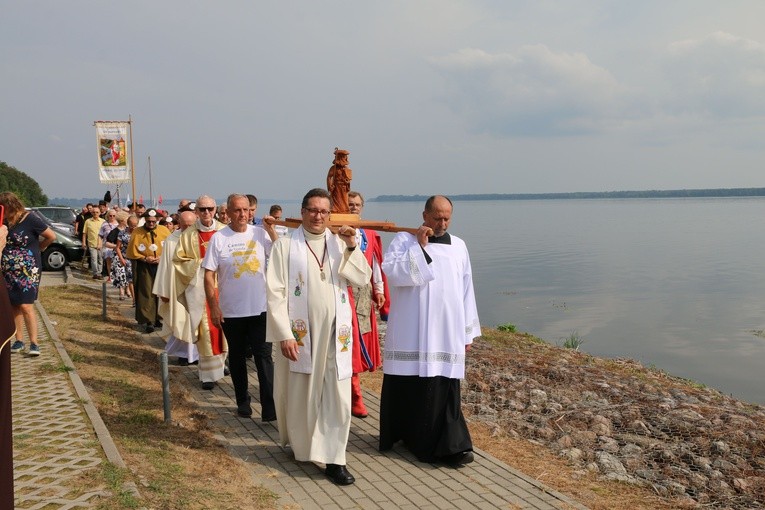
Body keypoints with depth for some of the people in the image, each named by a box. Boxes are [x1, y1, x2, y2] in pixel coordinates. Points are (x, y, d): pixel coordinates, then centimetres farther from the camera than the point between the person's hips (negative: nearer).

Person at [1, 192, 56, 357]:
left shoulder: (29, 219, -12)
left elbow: (52, 236, -8)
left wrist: (37, 248, 2)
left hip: (27, 271, -5)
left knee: (26, 306, -9)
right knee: (14, 306, 8)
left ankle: (34, 343, -3)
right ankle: (19, 340, 16)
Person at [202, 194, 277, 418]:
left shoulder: (260, 233, 0)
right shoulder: (218, 238, -4)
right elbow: (209, 275, -3)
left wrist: (271, 230, -15)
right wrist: (213, 307, -6)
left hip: (260, 308, 0)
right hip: (231, 311, 1)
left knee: (264, 357, -3)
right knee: (236, 356, 14)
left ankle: (269, 406, 0)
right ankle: (243, 401, 30)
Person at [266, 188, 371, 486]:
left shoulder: (339, 243, 6)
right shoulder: (285, 245, -4)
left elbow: (363, 279, 0)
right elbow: (275, 292, -8)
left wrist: (352, 247, -12)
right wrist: (284, 334, -14)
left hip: (335, 332, 3)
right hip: (300, 333, -2)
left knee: (338, 397, 1)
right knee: (301, 394, 11)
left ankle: (334, 460, 9)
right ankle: (302, 447, 32)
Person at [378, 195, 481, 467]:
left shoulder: (459, 246, 11)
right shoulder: (404, 239, 0)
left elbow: (466, 290, 13)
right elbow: (392, 272, -16)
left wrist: (467, 332, 12)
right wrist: (419, 246, -17)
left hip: (447, 334, 3)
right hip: (411, 334, -2)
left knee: (443, 388, 1)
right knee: (407, 384, 5)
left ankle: (448, 445, 6)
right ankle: (400, 434, 22)